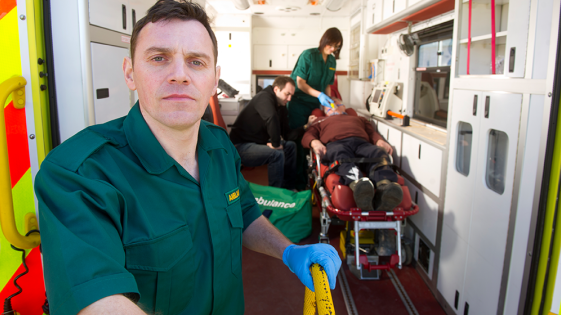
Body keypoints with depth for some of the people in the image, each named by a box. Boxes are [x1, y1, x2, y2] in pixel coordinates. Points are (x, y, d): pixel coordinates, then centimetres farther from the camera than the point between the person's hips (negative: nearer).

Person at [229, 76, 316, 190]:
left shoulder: (281, 106, 9)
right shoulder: (264, 97, -18)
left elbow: (286, 134, 9)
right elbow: (271, 118, -40)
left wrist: (306, 126, -1)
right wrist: (276, 144, -31)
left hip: (258, 142, 10)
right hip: (241, 146, -10)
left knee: (290, 146, 9)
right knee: (277, 154, -28)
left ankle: (288, 188, 13)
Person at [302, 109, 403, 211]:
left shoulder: (359, 119, 44)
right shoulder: (321, 120, 40)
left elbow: (372, 132, 26)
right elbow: (307, 136, 22)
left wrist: (380, 141, 1)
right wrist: (315, 142, -4)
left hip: (361, 143, 2)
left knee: (379, 154, -34)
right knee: (341, 154, -41)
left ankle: (384, 188, -63)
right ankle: (357, 183, -70)